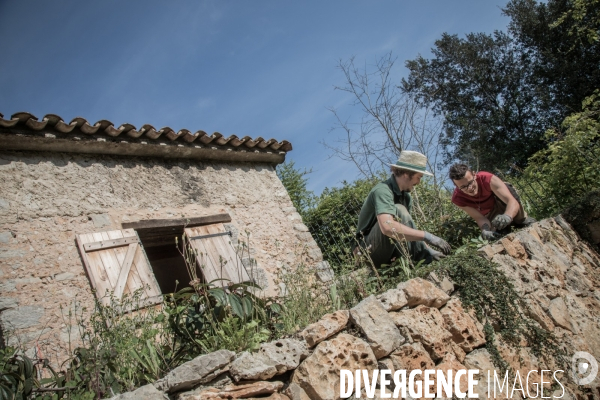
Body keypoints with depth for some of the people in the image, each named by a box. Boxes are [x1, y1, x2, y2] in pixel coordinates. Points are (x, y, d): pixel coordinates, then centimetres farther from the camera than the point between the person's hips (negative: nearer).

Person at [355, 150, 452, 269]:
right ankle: (411, 263, -25)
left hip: (389, 251, 8)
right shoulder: (382, 191, -23)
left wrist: (428, 250, -8)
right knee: (399, 211, -28)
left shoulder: (406, 196, 6)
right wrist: (426, 236, -38)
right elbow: (387, 226, -39)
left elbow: (408, 228, 6)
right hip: (370, 249, -8)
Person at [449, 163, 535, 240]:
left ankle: (523, 220, -6)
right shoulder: (458, 198, -30)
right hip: (489, 215, 1)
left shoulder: (487, 179, -36)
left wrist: (507, 217, -64)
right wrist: (485, 230, -50)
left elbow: (513, 202, -42)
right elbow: (479, 218, -27)